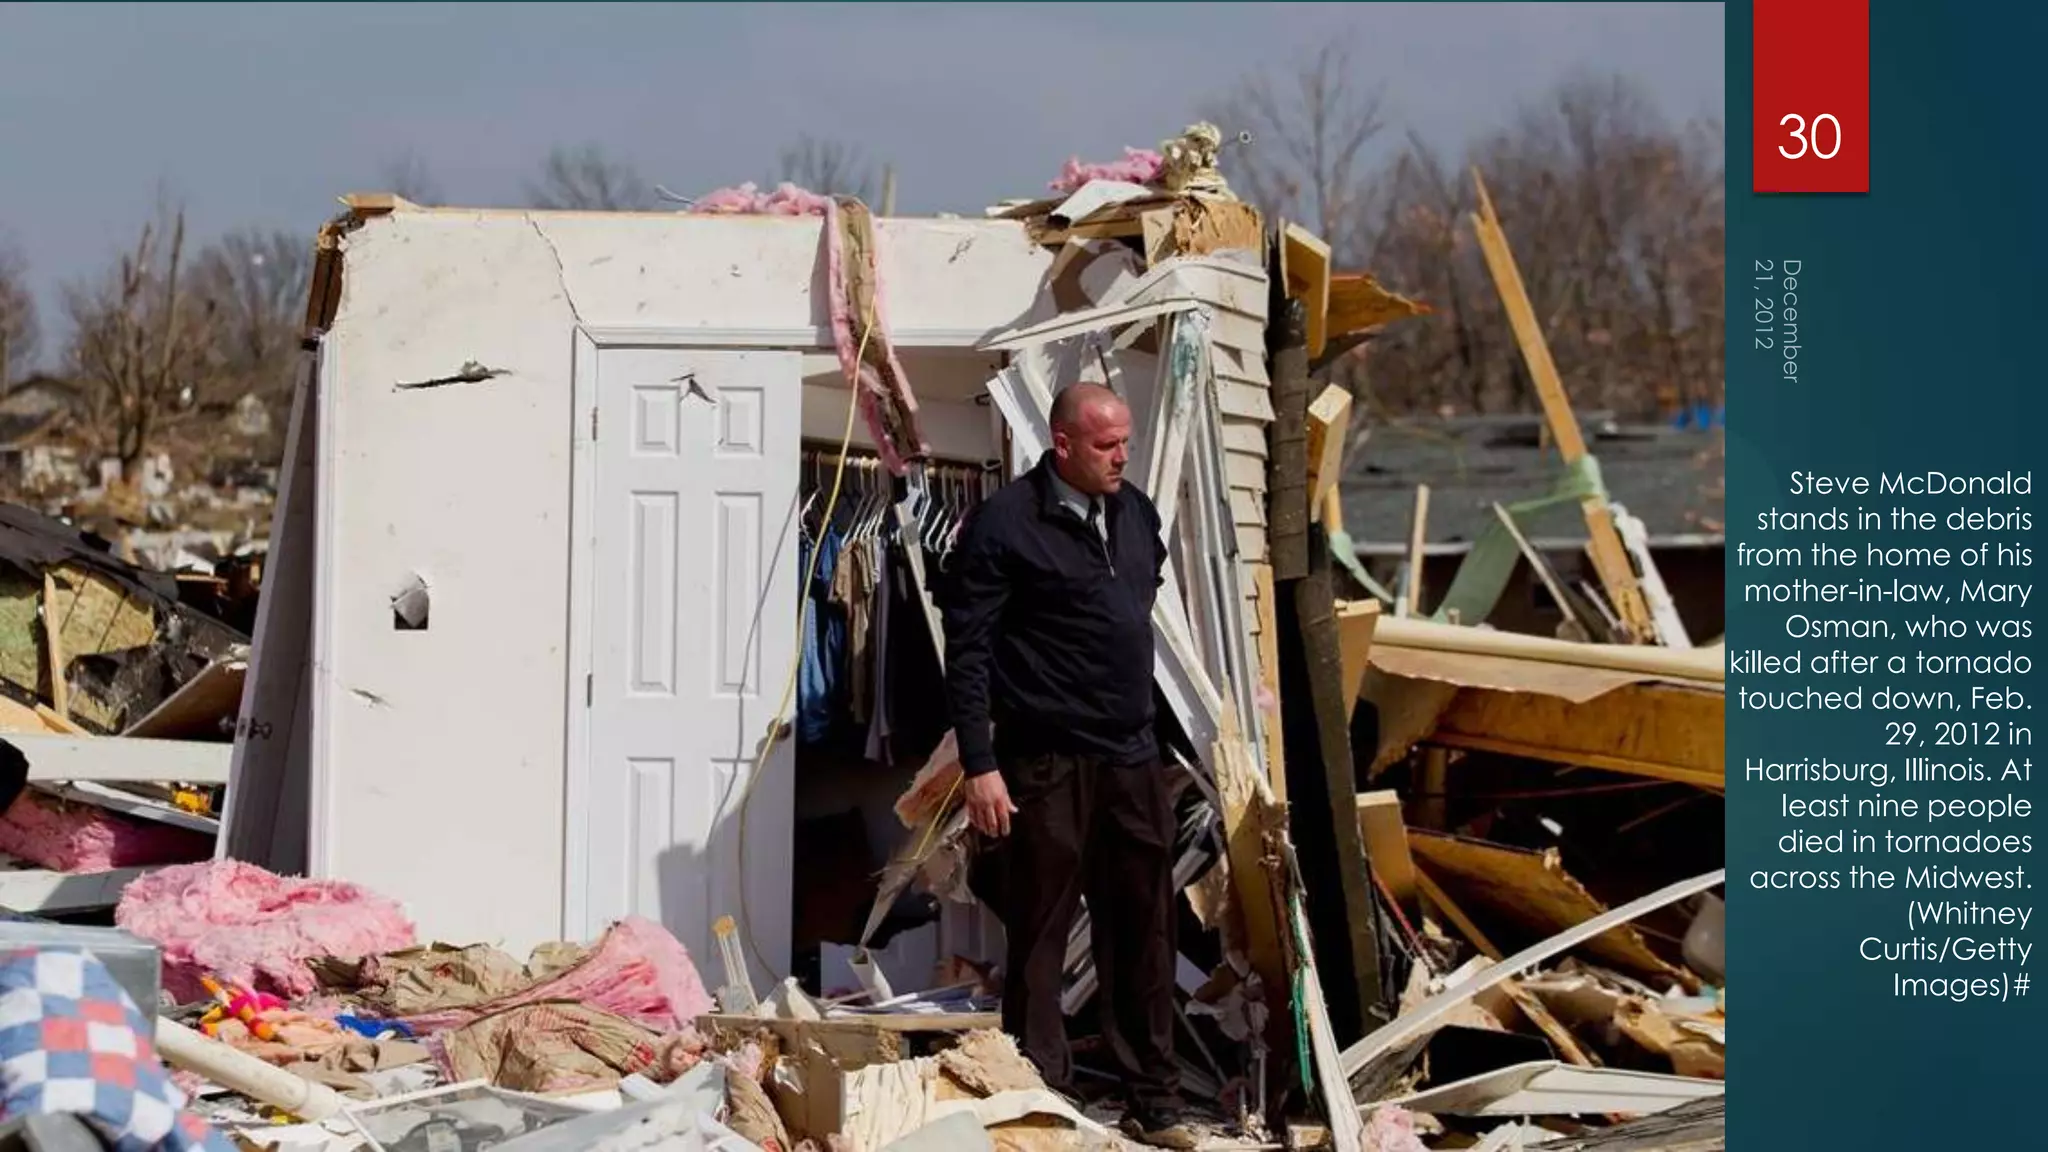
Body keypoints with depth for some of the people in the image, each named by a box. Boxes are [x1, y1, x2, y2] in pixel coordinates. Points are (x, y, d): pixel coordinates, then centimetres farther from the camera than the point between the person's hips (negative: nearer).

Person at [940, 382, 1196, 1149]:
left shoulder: (1136, 513, 11)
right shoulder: (1006, 524, -10)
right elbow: (968, 653, -10)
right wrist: (980, 765, -15)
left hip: (1134, 760, 6)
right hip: (1047, 766, -6)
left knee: (1144, 935, 10)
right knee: (1041, 941, 1)